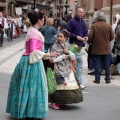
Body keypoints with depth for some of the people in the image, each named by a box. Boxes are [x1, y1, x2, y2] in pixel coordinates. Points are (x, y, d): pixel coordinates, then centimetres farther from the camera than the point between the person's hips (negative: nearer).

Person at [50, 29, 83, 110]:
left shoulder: (68, 46, 9)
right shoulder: (55, 46, -3)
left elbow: (73, 58, 6)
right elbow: (53, 59, -12)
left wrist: (68, 52, -11)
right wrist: (63, 56, -9)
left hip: (67, 69, 4)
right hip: (58, 70, -4)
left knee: (68, 85, 1)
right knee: (59, 86, -8)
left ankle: (61, 103, 13)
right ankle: (54, 102, 5)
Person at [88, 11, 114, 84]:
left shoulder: (94, 26, -9)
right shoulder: (109, 26, -4)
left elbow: (90, 36, -12)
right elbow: (112, 37, 1)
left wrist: (89, 41, 9)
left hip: (96, 49, -1)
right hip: (106, 49, 1)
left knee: (97, 65, 6)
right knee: (107, 65, 10)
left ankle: (97, 79, 7)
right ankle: (108, 79, 14)